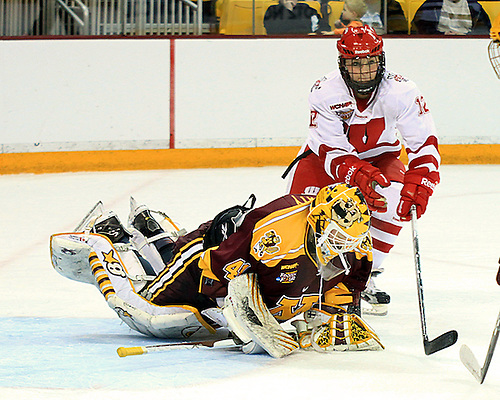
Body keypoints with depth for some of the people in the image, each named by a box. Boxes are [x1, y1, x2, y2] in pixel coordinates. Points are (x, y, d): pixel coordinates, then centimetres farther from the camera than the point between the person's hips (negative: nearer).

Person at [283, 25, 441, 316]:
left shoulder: (401, 92, -25)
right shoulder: (325, 92, -26)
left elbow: (425, 144, -24)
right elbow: (331, 152, -27)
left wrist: (418, 182, -41)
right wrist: (358, 174, -47)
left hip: (379, 154, 1)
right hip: (324, 156, -1)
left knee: (395, 199, -29)